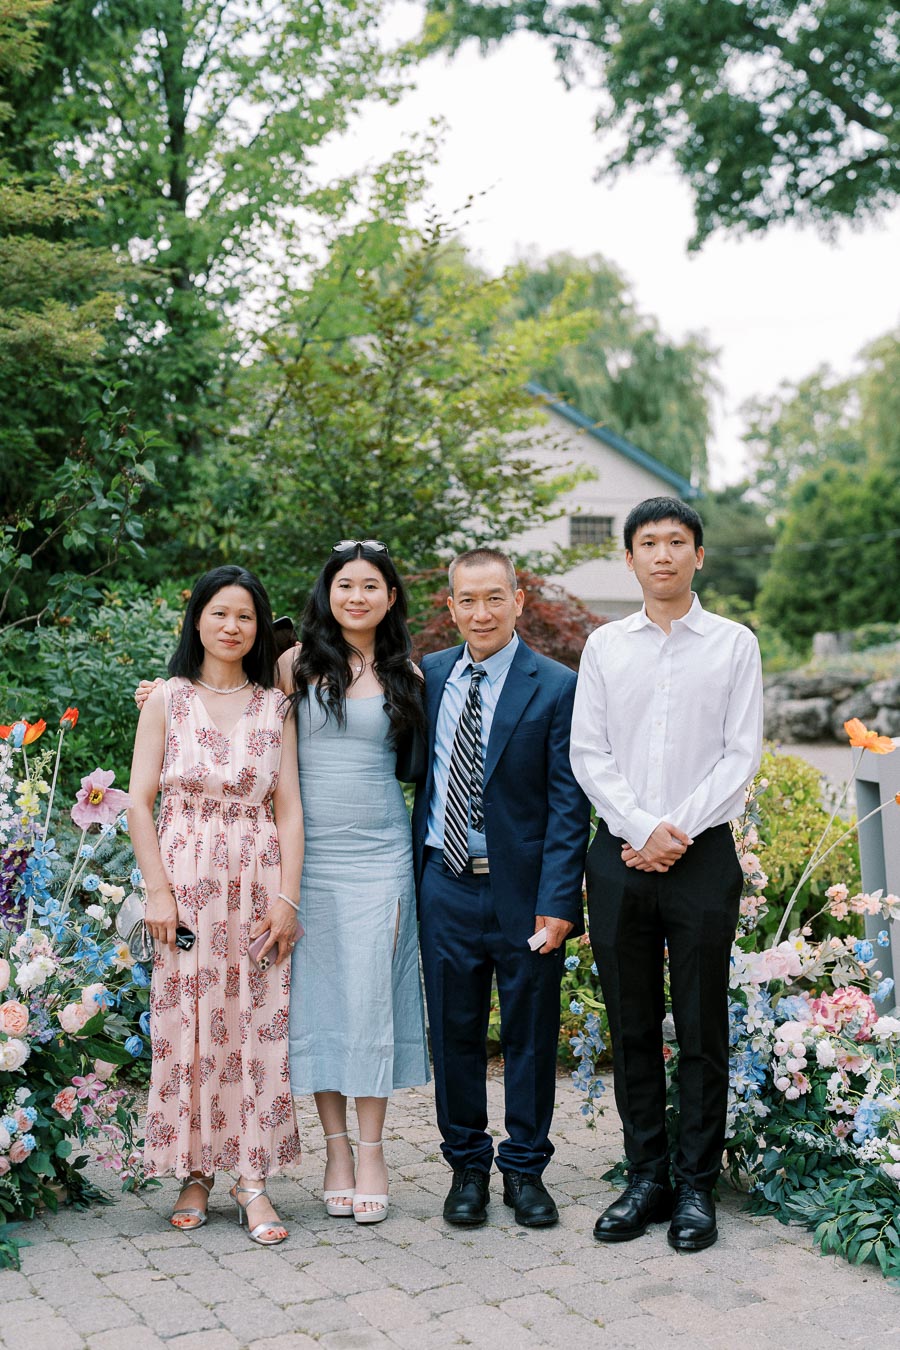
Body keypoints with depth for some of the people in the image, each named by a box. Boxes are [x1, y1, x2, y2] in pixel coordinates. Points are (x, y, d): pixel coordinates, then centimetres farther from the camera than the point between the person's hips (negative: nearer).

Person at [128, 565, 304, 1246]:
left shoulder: (275, 706, 8)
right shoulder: (168, 699, 4)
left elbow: (288, 807, 4)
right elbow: (140, 802, 1)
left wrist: (288, 898, -4)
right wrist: (159, 892, -7)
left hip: (257, 883, 1)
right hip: (185, 882, -1)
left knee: (258, 1027, 1)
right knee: (185, 1024, 2)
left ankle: (252, 1178, 9)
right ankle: (194, 1172, 16)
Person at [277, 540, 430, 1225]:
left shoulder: (406, 675, 6)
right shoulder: (297, 665, 3)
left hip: (379, 854, 0)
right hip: (308, 853, 0)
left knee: (372, 997, 0)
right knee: (317, 998, 5)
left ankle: (372, 1150, 11)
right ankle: (336, 1148, 16)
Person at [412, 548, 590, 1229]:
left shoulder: (556, 687, -6)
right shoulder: (428, 676, 6)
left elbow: (569, 804, -8)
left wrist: (558, 901, -13)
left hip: (524, 891, -3)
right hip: (446, 886, 3)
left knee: (530, 1036, 9)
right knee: (455, 1034, 10)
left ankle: (525, 1168, 26)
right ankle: (468, 1166, 27)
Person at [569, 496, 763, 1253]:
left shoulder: (734, 645, 3)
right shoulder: (604, 646, 8)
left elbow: (742, 755, -2)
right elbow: (589, 754, 3)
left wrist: (676, 831, -11)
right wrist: (642, 828, -9)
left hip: (702, 852, -2)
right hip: (620, 852, 2)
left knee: (702, 1028, 4)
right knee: (632, 1027, 8)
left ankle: (697, 1186, 15)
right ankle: (646, 1179, 19)